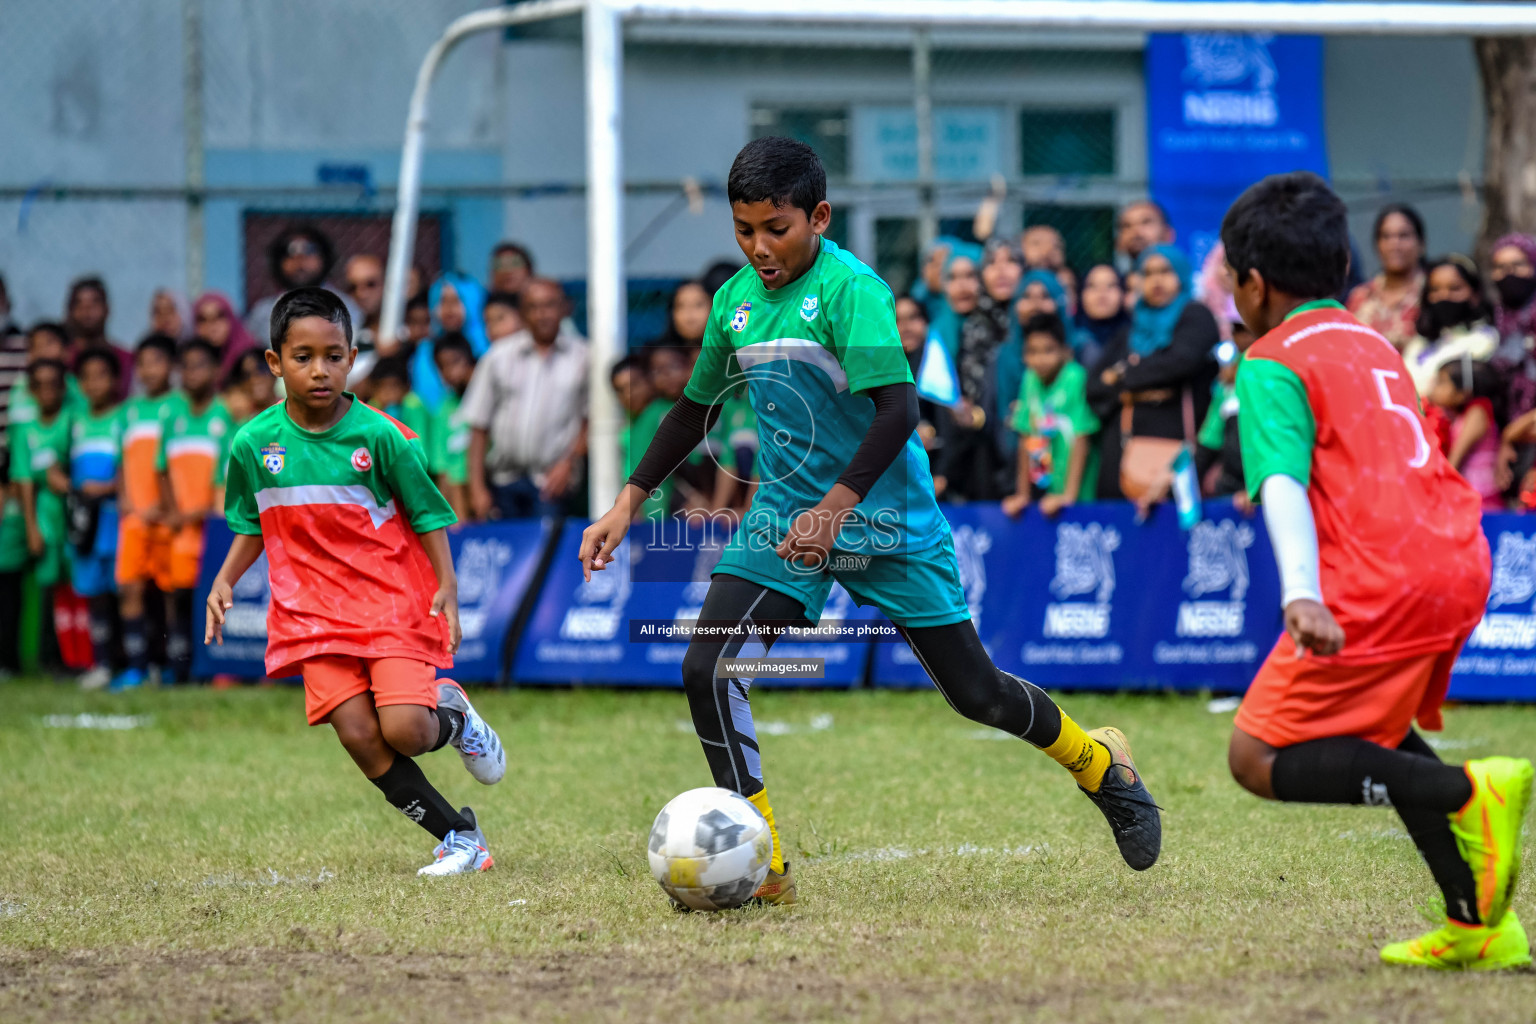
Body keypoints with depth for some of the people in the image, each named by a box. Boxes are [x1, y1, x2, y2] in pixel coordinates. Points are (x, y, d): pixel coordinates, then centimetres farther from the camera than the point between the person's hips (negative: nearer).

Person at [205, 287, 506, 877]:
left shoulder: (380, 436, -9)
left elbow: (428, 515, 0)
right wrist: (224, 581, 1)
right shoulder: (254, 444, -1)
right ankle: (460, 836, 1)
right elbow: (251, 527, 15)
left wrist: (446, 587, -11)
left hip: (393, 602, -2)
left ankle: (452, 716, 20)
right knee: (357, 735, -13)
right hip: (313, 611, 2)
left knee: (404, 731, -18)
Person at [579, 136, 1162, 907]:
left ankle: (1100, 766, 32)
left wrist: (834, 508, -35)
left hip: (888, 523, -5)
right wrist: (627, 504, 17)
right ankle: (760, 867, -8)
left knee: (975, 692, 2)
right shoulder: (735, 301, 5)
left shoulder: (850, 289, -16)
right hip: (784, 519, 5)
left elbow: (897, 408, -26)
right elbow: (697, 410, 20)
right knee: (706, 671, -15)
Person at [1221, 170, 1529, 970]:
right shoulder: (1374, 346, 24)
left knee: (1259, 759, -4)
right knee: (1373, 734, 29)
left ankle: (1471, 792, -17)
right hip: (1461, 564, 8)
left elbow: (1283, 482, -16)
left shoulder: (1271, 364, 0)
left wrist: (1301, 595, -29)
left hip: (1382, 584, -8)